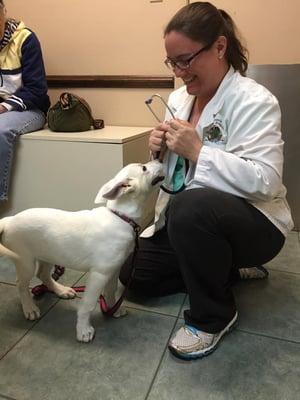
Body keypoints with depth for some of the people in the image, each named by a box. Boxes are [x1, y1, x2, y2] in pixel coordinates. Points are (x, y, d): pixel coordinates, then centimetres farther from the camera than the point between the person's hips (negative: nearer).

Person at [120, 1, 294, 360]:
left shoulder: (254, 102, -17)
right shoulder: (179, 98, 6)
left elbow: (265, 181, -27)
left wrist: (197, 151, -29)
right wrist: (162, 150, -9)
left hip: (252, 222, -7)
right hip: (187, 217, 8)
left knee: (189, 207, -39)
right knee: (134, 274, 6)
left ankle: (213, 316, -12)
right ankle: (226, 268, 17)